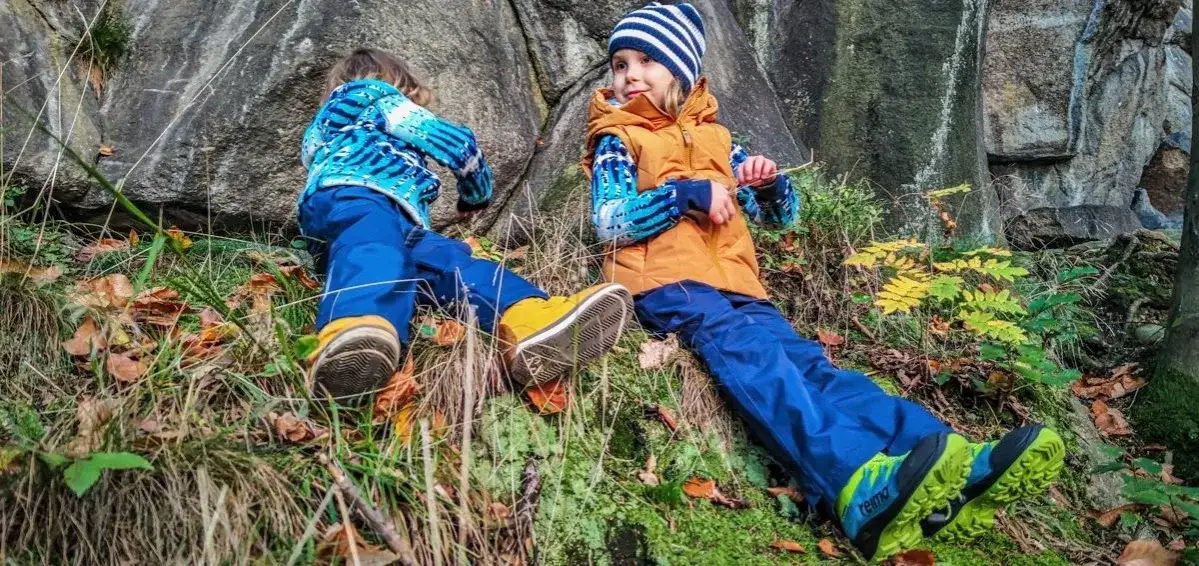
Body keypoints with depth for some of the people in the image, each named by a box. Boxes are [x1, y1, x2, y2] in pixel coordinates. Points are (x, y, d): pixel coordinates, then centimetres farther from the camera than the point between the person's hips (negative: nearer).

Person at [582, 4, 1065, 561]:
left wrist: (769, 181, 3)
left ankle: (955, 465, -43)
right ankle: (861, 487, -57)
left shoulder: (715, 138, 27)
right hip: (667, 286, -4)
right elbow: (610, 222, -2)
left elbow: (782, 214, 26)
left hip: (733, 285, 4)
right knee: (748, 350, -33)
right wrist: (688, 193, -12)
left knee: (801, 358, -22)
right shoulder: (618, 141, 15)